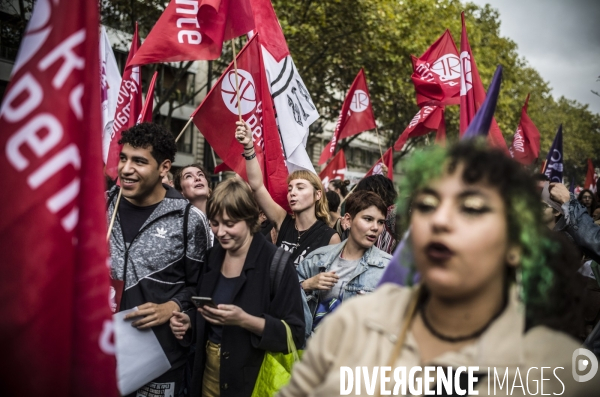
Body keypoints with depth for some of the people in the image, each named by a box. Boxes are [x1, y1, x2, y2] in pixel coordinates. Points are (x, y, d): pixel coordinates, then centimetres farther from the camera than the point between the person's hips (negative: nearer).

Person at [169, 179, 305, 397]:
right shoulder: (214, 256, 2)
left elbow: (294, 333, -18)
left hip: (252, 376, -6)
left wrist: (244, 320, -28)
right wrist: (189, 321, -4)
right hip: (209, 370, 6)